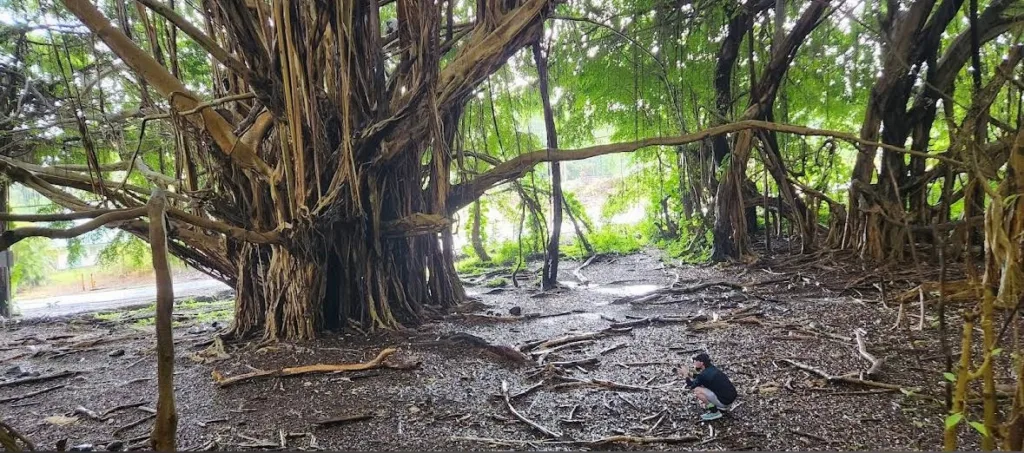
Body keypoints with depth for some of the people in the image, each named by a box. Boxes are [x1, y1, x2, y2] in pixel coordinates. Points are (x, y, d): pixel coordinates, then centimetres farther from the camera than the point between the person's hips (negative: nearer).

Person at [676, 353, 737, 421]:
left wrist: (686, 374, 7)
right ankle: (722, 407, 19)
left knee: (696, 390, -12)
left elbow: (691, 386, -3)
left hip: (724, 401, -9)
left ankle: (715, 412, -3)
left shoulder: (704, 375, -18)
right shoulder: (713, 368, 6)